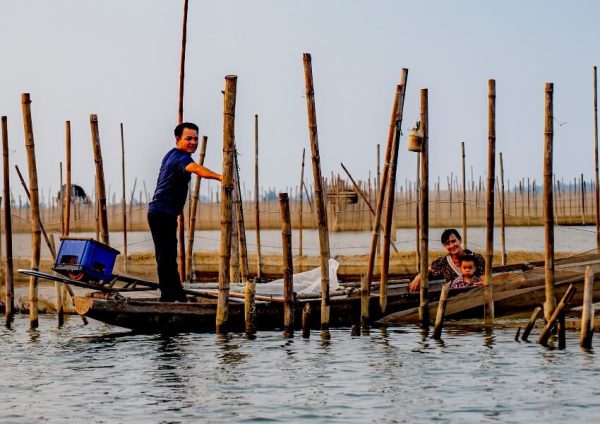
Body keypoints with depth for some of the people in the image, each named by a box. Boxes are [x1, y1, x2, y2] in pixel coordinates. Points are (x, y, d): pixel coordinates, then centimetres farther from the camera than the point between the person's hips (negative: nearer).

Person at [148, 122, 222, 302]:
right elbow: (196, 169, -39)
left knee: (169, 256, 15)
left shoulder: (172, 154, 15)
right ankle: (170, 296, -15)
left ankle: (176, 295, 23)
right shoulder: (180, 158, -18)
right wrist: (219, 177, -54)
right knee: (166, 257, -13)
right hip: (162, 214, -11)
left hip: (164, 214, 11)